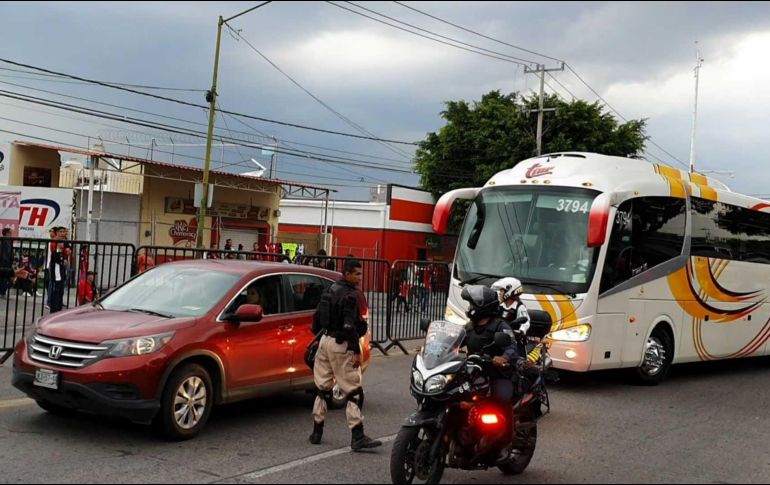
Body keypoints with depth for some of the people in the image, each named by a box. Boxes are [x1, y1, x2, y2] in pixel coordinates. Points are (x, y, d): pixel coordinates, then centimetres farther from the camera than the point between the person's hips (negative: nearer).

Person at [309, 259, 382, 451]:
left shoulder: (330, 290, 12)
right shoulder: (351, 295, -15)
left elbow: (317, 316, 17)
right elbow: (349, 326, -22)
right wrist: (357, 352, -21)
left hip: (326, 341, 9)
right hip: (341, 345, -9)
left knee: (323, 388, 16)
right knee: (354, 392, -6)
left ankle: (317, 432, 22)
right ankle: (358, 437, -9)